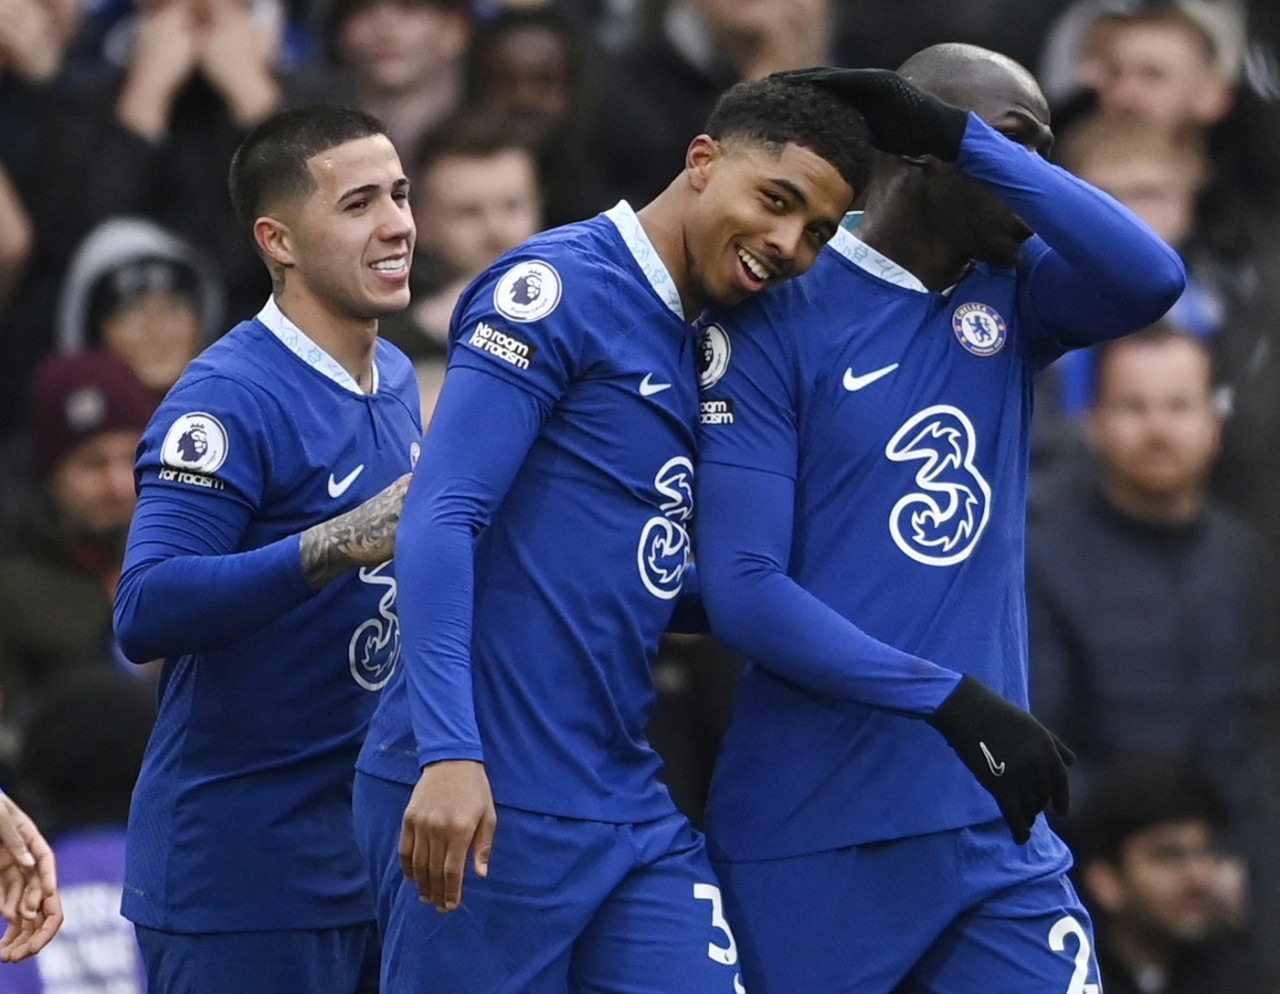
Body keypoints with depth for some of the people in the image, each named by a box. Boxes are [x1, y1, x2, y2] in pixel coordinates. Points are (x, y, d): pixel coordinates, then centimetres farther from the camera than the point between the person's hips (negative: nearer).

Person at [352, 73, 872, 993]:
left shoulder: (698, 354, 16)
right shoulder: (562, 287, -8)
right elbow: (440, 520, -16)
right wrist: (448, 754, -26)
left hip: (628, 808, 8)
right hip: (489, 801, -8)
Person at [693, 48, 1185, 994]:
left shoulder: (1010, 296, 10)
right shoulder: (778, 323, -6)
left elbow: (1152, 278, -11)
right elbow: (743, 590, -13)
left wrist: (961, 135, -12)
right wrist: (947, 699, -20)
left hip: (995, 827, 5)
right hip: (816, 838, -5)